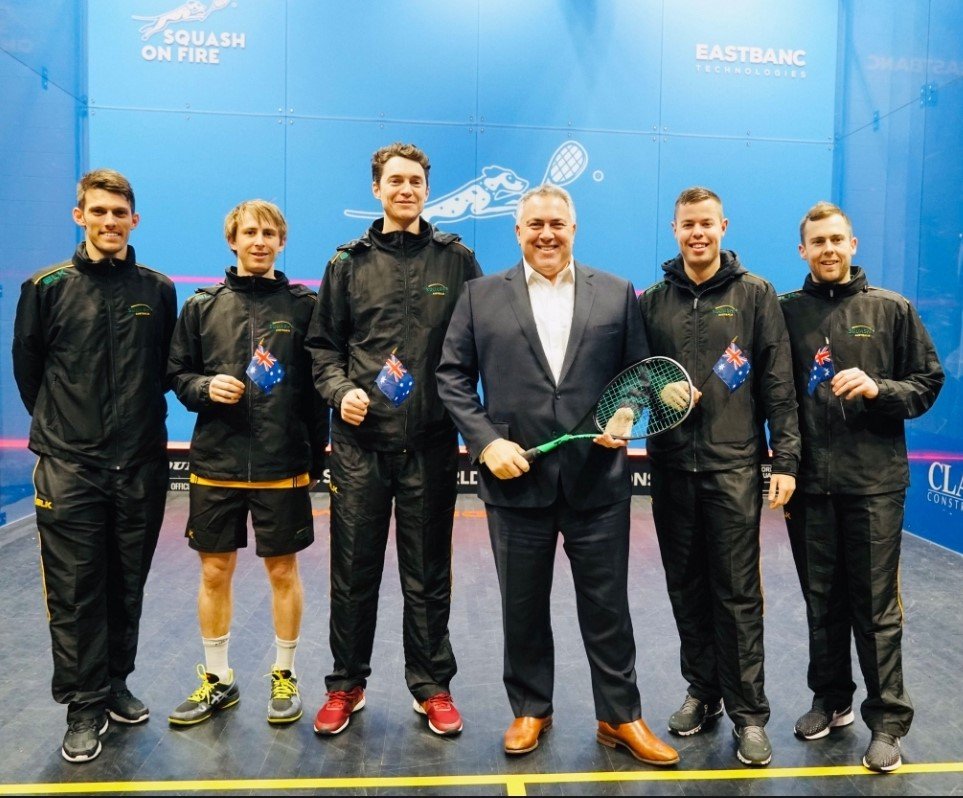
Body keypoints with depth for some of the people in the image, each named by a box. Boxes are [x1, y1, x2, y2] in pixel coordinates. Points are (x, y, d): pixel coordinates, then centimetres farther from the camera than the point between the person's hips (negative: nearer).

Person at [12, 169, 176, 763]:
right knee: (75, 591, 2)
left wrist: (141, 420, 9)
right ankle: (85, 708, 16)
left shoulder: (158, 290, 3)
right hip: (69, 468, -1)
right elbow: (27, 367, 9)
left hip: (141, 467, 2)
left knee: (128, 586, 12)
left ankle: (116, 685, 29)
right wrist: (59, 425, 13)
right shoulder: (47, 286, 0)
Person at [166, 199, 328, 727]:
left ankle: (284, 676, 26)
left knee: (283, 571, 8)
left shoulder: (303, 305, 1)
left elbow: (318, 385, 1)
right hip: (215, 465, 2)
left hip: (283, 466, -2)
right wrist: (205, 387, -13)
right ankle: (217, 680, 28)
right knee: (215, 572, 10)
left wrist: (317, 457, -1)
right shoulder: (202, 305, 6)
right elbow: (177, 373, 9)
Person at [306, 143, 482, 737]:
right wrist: (340, 390, -8)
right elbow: (323, 343, 10)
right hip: (360, 442, 1)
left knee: (428, 574, 10)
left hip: (431, 443, -1)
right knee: (353, 572, 10)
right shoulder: (350, 262, 7)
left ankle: (432, 685, 26)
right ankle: (347, 684, 28)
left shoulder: (457, 259, 5)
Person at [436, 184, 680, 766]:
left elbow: (639, 370, 9)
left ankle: (621, 716, 27)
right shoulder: (482, 296, 5)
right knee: (523, 605, 14)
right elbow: (453, 376, 2)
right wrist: (486, 441, -9)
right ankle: (530, 709, 33)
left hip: (598, 477, 0)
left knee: (607, 604, 10)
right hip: (516, 477, 0)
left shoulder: (616, 293, 7)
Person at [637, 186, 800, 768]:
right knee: (687, 588, 11)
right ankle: (703, 693, 27)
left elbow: (779, 384, -1)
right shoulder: (654, 299, 10)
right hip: (672, 465, 3)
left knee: (738, 593, 1)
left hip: (733, 465, -3)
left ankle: (748, 712, 14)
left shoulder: (755, 294, 2)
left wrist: (786, 458, -6)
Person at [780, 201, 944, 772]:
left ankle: (888, 721, 15)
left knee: (876, 606, 3)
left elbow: (929, 382, 4)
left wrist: (878, 389, -12)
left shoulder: (891, 309, 3)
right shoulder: (787, 311, 5)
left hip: (875, 482, -2)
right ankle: (832, 701, 28)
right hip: (809, 484, 2)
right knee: (823, 602, 12)